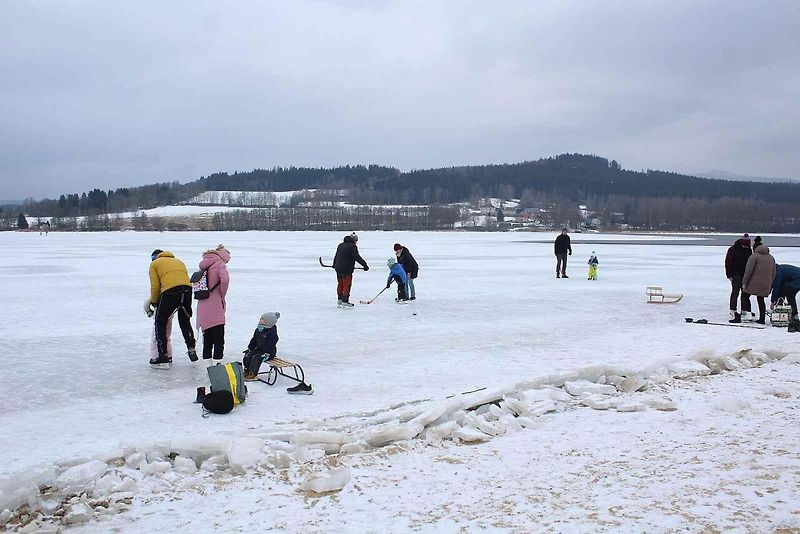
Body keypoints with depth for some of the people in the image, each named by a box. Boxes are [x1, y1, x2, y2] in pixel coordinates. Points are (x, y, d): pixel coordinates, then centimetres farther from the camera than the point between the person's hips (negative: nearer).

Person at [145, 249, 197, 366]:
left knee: (161, 322, 10)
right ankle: (191, 350, 23)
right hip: (187, 289, 5)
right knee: (185, 321, 22)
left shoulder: (154, 264, 19)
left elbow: (155, 286, 9)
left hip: (170, 291, -5)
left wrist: (154, 302, 23)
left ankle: (163, 354, 7)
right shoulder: (179, 261, 33)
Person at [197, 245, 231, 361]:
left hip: (203, 309, 7)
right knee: (219, 342, -6)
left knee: (207, 342, 15)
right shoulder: (220, 265, -6)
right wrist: (222, 295, -7)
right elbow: (224, 279, -24)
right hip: (215, 309, -7)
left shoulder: (205, 266, 16)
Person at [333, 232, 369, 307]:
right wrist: (364, 265, -20)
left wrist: (334, 264, 41)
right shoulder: (352, 246, -10)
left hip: (338, 268, 8)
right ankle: (344, 302, -4)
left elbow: (336, 256, 26)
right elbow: (357, 257, -20)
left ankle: (340, 300, 28)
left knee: (340, 284, 18)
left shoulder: (341, 245, 15)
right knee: (347, 285, -2)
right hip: (346, 269, -8)